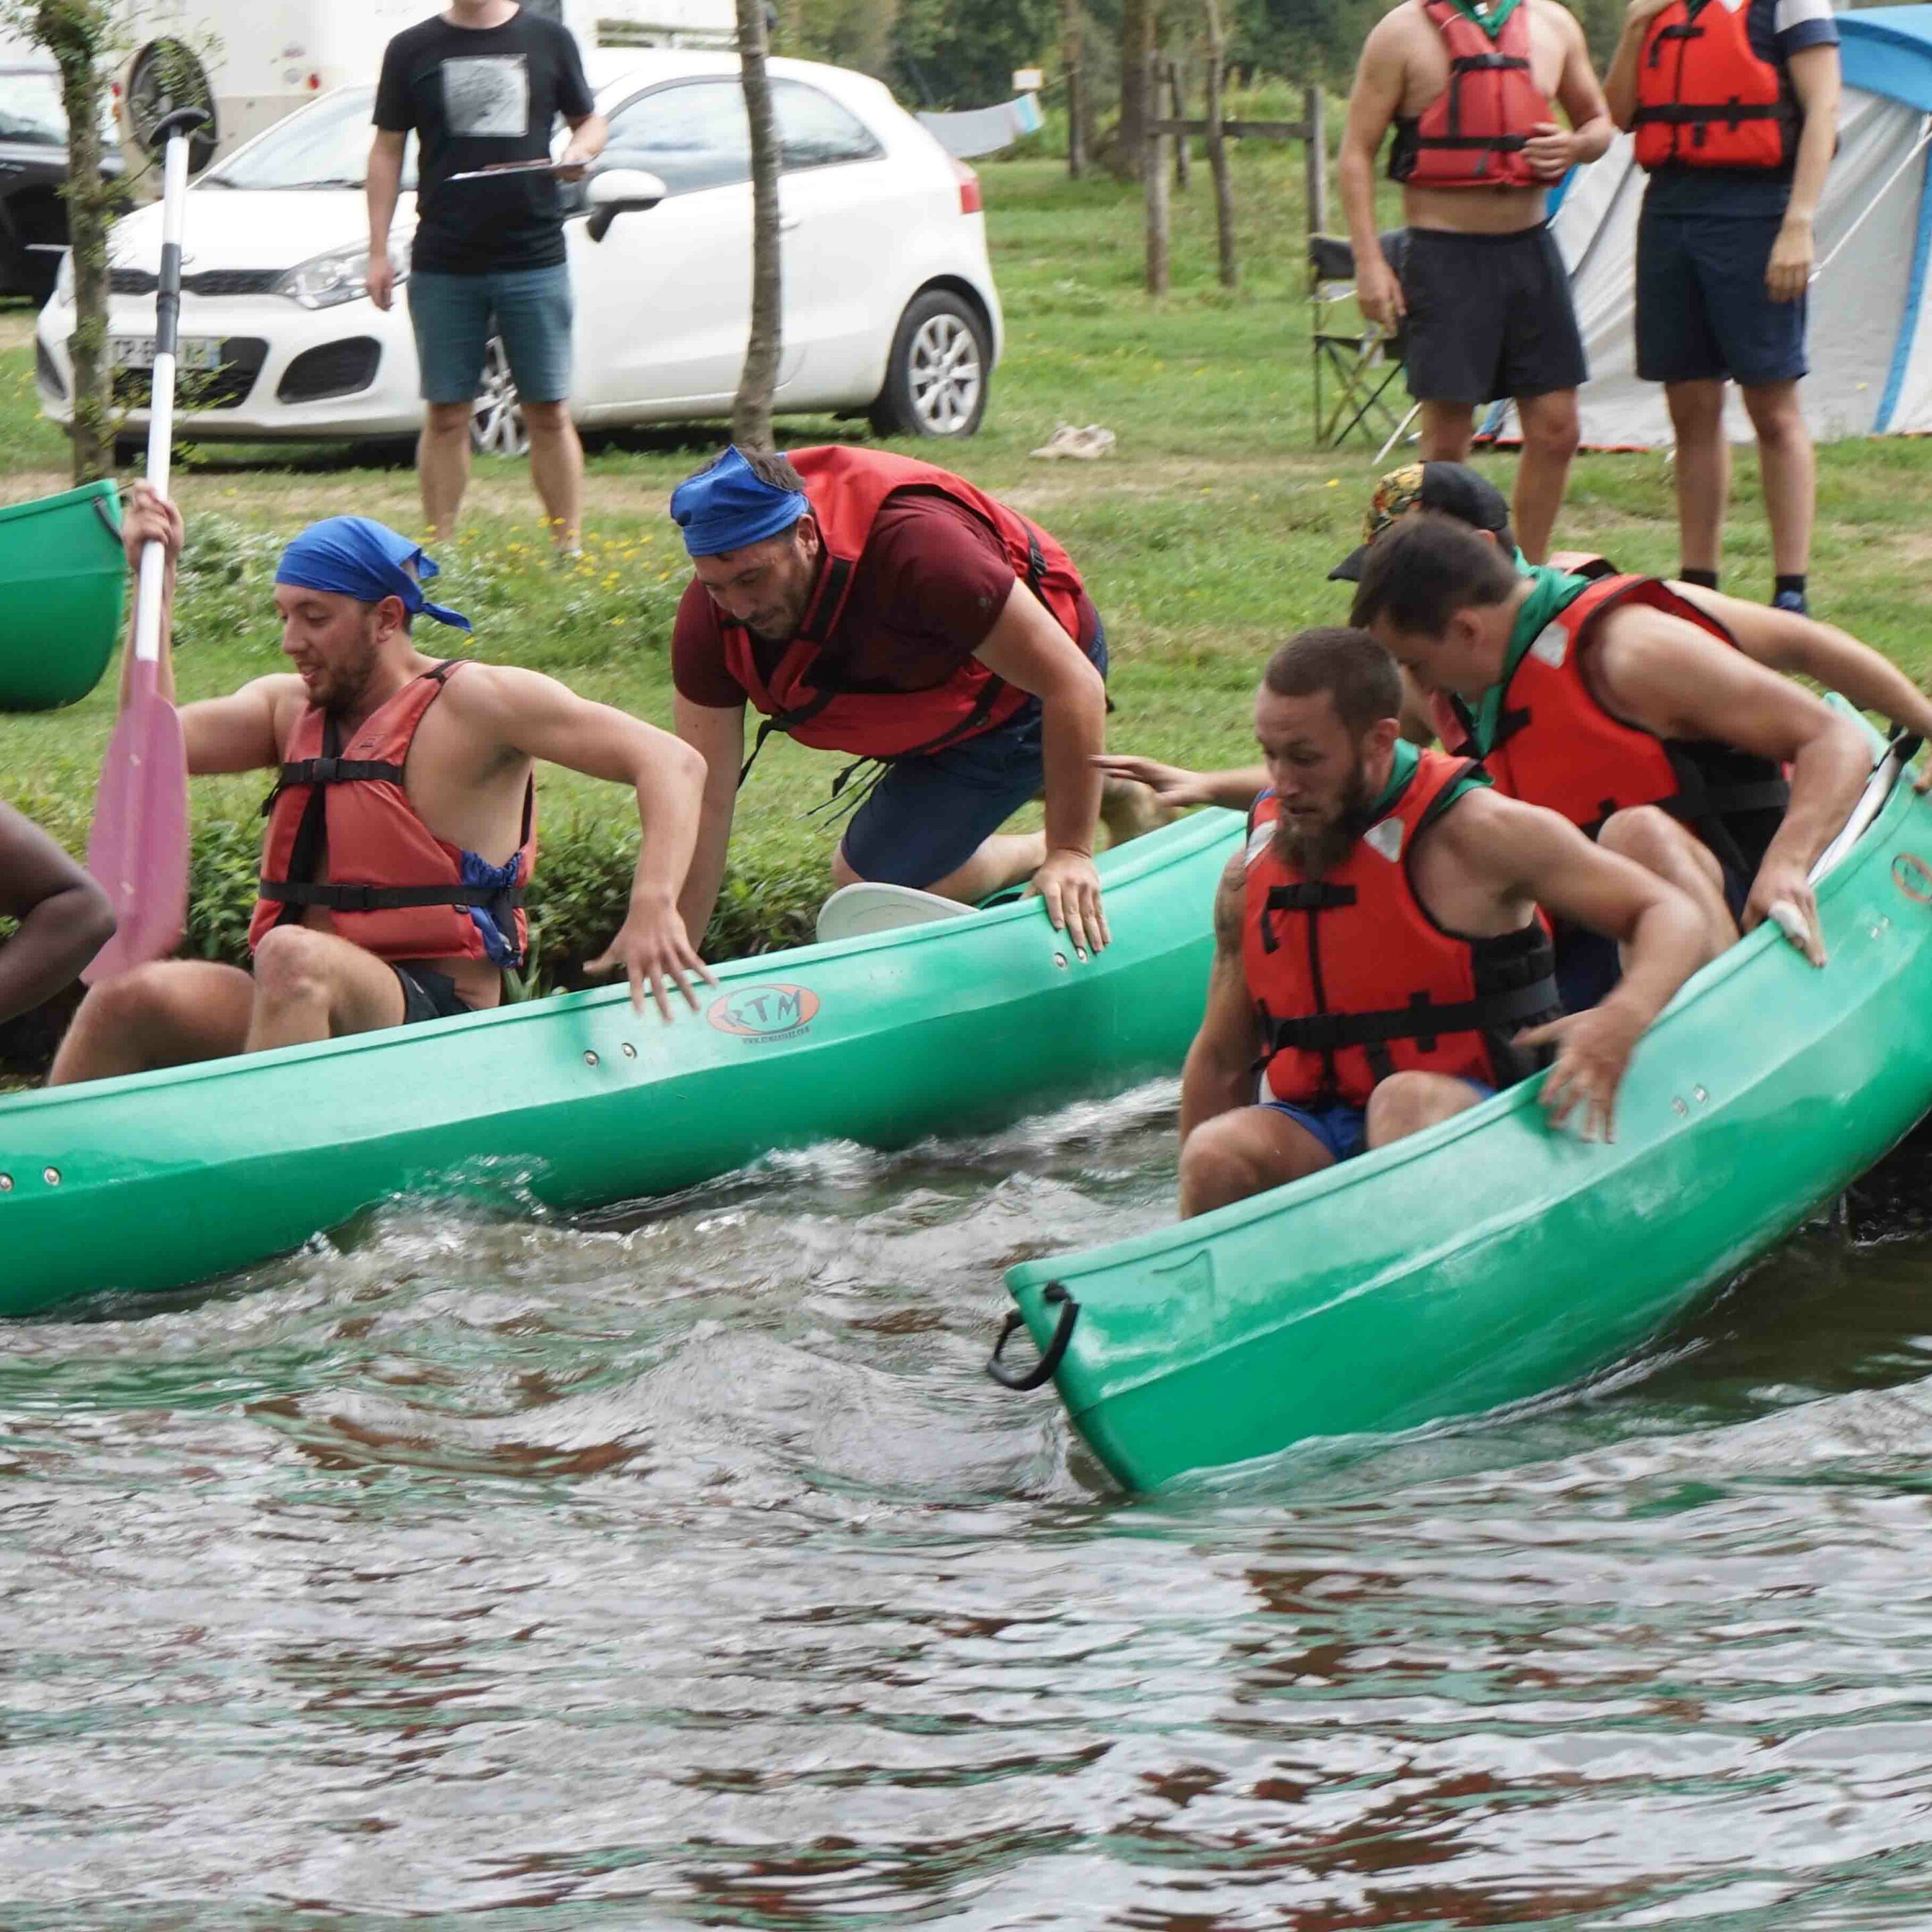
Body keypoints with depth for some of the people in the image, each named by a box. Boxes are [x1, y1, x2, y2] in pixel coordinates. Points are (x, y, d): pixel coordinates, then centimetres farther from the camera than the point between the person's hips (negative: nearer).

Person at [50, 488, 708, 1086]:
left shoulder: (473, 703, -2)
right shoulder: (290, 707, 17)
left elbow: (672, 763, -9)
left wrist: (653, 907, -24)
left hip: (438, 1020, -6)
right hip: (310, 1011, 6)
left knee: (294, 960, -37)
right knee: (131, 1001, -22)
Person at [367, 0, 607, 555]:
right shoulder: (413, 50, 6)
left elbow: (590, 121, 15)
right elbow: (387, 150, 8)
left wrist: (579, 153, -10)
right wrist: (379, 250, 3)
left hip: (535, 259, 0)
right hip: (443, 265, 0)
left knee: (549, 413, 1)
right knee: (446, 414, 2)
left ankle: (570, 549, 5)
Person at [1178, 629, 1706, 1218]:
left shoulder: (1475, 834, -5)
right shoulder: (1253, 870, 10)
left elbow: (1672, 915, -5)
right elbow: (1221, 1062, 19)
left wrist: (1621, 1021, -26)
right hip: (1313, 1138, 4)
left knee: (1408, 1101, -37)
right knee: (1217, 1155, -28)